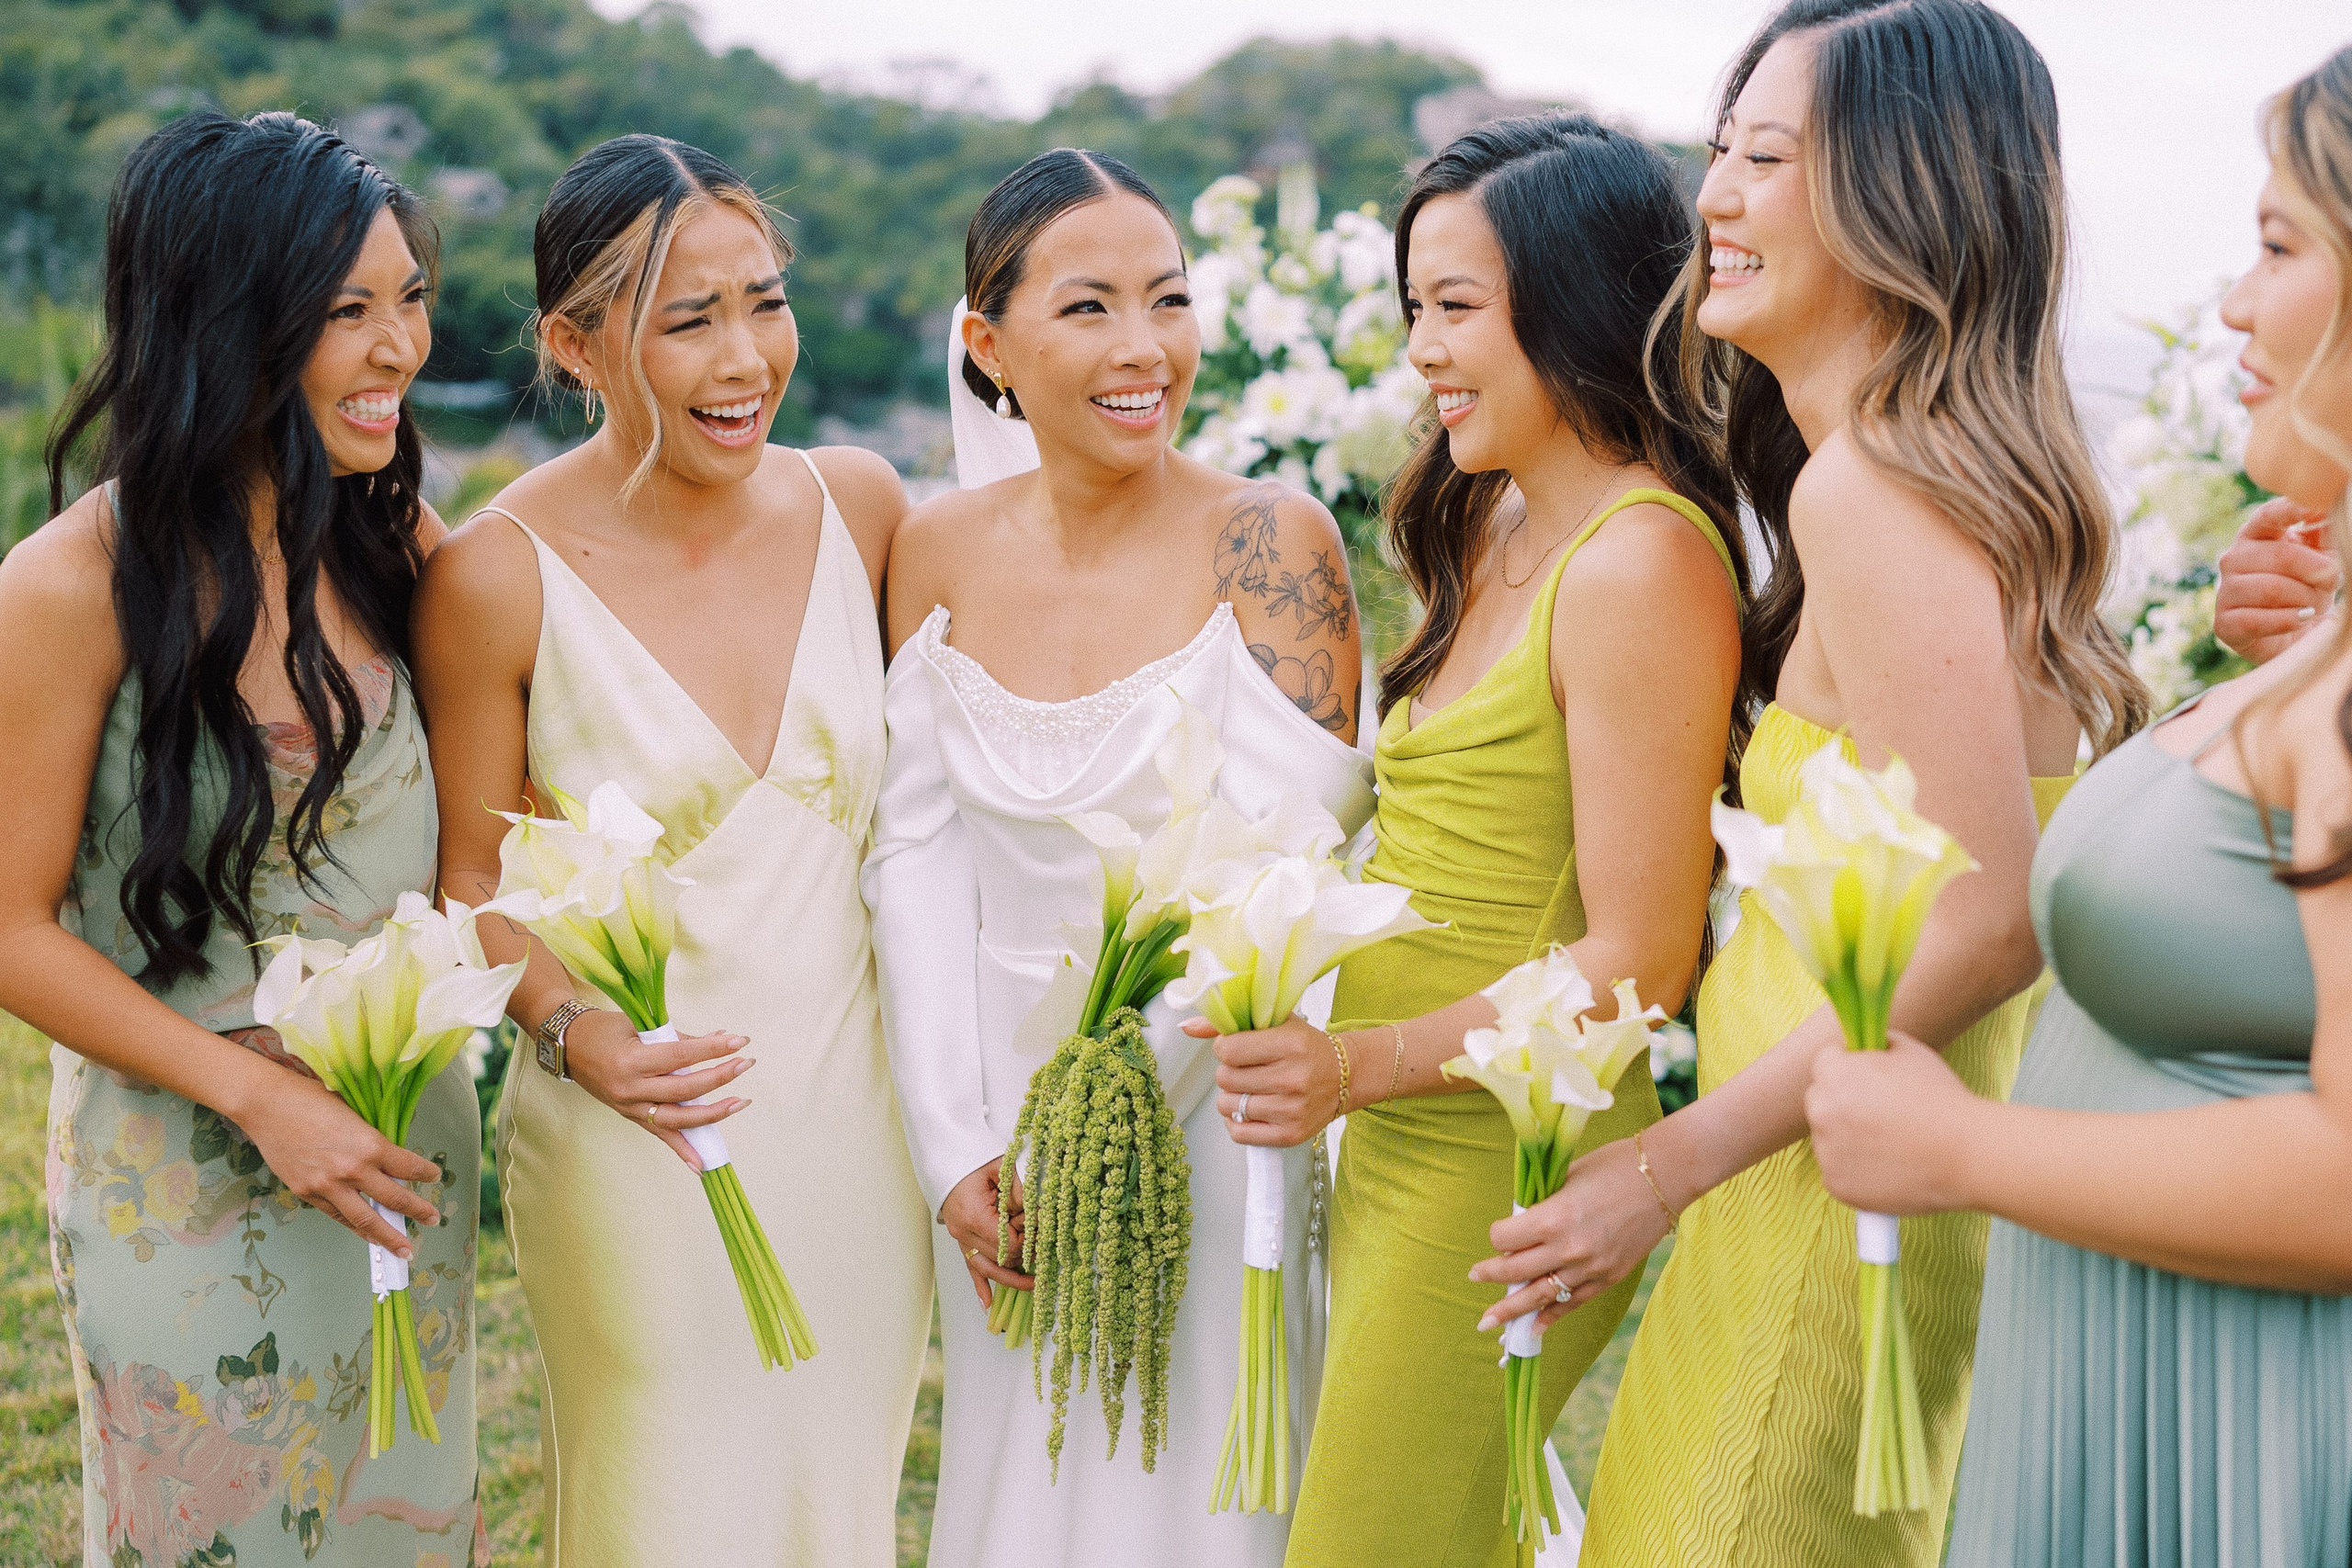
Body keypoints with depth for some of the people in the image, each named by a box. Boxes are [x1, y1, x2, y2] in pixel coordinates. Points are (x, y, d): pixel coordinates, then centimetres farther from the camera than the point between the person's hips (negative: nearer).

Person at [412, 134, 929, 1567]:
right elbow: (472, 871, -5)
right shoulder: (501, 575, -13)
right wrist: (575, 1031, -21)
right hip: (643, 1139, -4)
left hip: (856, 1122, 4)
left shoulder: (857, 504, -2)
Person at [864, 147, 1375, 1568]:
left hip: (1209, 1113, -4)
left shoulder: (1271, 542, -13)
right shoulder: (941, 551, -1)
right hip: (1001, 1127, 4)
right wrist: (955, 1144, -7)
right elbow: (918, 854, -1)